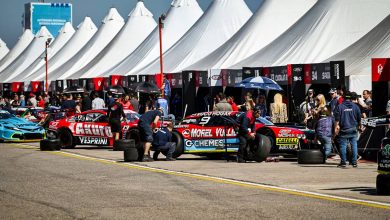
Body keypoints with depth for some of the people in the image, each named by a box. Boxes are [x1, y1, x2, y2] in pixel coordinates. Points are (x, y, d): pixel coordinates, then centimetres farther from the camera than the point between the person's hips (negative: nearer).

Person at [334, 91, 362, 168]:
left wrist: (337, 126, 2)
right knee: (354, 146, 6)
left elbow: (337, 118, -6)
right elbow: (359, 117, 11)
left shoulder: (339, 106, -4)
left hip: (343, 130, -2)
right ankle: (354, 162, 5)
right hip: (353, 130, 2)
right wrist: (359, 125, 24)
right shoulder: (355, 106, 3)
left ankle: (343, 162, 2)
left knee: (343, 146, 2)